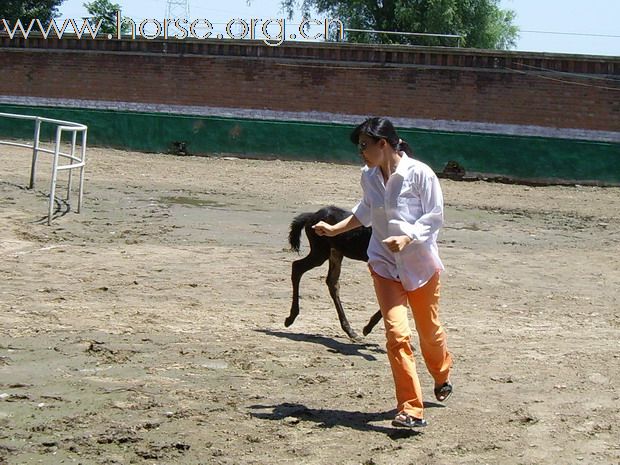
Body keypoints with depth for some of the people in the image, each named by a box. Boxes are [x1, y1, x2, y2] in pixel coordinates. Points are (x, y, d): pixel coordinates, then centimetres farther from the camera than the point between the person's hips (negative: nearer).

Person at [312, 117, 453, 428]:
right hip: (384, 264, 3)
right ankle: (411, 410, -11)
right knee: (396, 333, -12)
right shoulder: (369, 177, 2)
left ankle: (442, 377, 48)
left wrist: (407, 238, -25)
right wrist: (334, 229, 19)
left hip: (421, 264, -3)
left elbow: (434, 217, -12)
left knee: (429, 331, 14)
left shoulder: (419, 173, -14)